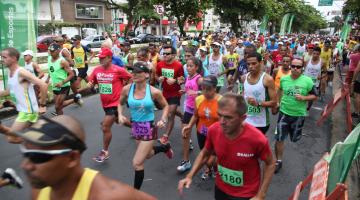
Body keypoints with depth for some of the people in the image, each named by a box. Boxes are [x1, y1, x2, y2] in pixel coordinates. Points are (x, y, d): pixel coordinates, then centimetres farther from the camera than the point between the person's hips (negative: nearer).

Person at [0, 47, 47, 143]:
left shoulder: (21, 72, -19)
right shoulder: (10, 73, 9)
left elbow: (43, 85, -26)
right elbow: (9, 91, 23)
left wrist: (42, 105, -21)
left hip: (28, 111, -9)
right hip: (22, 110, 9)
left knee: (11, 138, -9)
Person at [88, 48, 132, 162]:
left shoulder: (118, 70, -17)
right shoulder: (97, 70, -1)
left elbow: (131, 79, -6)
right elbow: (91, 83, 6)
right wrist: (89, 85, -16)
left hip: (115, 103, -7)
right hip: (105, 103, 7)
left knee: (105, 127, -8)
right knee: (119, 121, 26)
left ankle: (105, 152, 10)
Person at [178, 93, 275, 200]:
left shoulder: (257, 139, -30)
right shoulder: (213, 130, -20)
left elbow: (270, 164, -10)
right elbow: (205, 153, 0)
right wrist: (189, 176, -9)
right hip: (220, 189, 4)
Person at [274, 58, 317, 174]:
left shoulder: (307, 81, -11)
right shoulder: (283, 79, -3)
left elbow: (314, 96, -3)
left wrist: (303, 98, -21)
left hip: (299, 115, -1)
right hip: (284, 112, 1)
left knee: (294, 139, 15)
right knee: (279, 138, 1)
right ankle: (278, 161, 15)